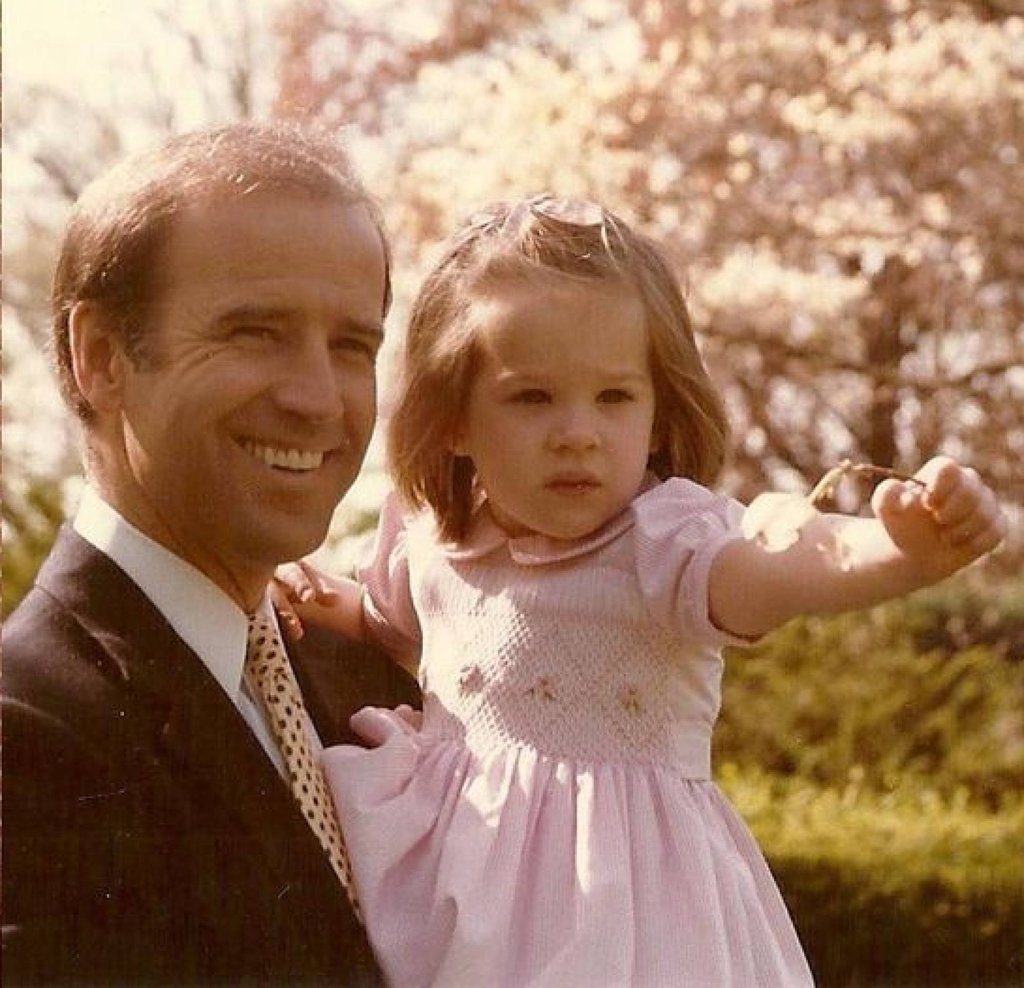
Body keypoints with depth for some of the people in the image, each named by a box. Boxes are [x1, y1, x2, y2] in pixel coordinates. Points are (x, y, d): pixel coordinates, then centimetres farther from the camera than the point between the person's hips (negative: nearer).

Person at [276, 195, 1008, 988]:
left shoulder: (664, 539, -18)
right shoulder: (430, 540, -1)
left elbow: (785, 567, -40)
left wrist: (906, 548, -59)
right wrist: (328, 605, 2)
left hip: (616, 892, -4)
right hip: (453, 884, 5)